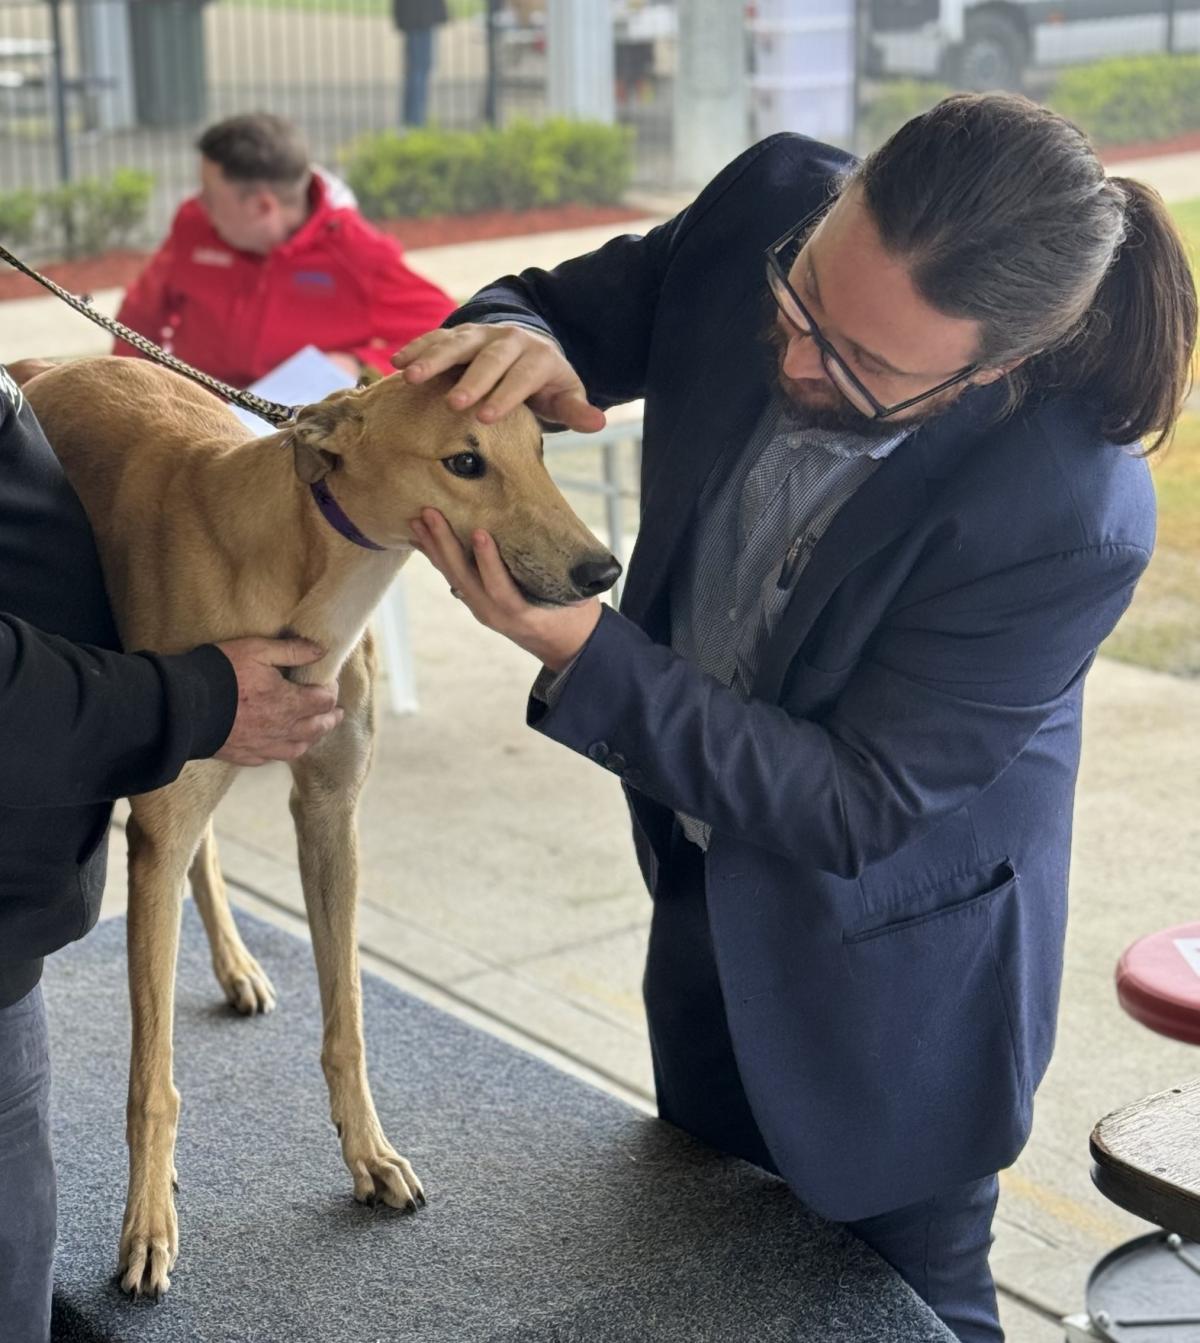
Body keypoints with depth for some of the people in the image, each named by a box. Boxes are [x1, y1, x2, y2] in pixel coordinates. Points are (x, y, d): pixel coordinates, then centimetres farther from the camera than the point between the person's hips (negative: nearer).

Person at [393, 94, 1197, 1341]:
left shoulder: (1072, 520, -35)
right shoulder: (772, 204, -21)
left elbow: (850, 806, -29)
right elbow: (568, 303, -4)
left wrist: (583, 653, -38)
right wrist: (515, 338, -29)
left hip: (879, 987, -6)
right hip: (703, 898, 6)